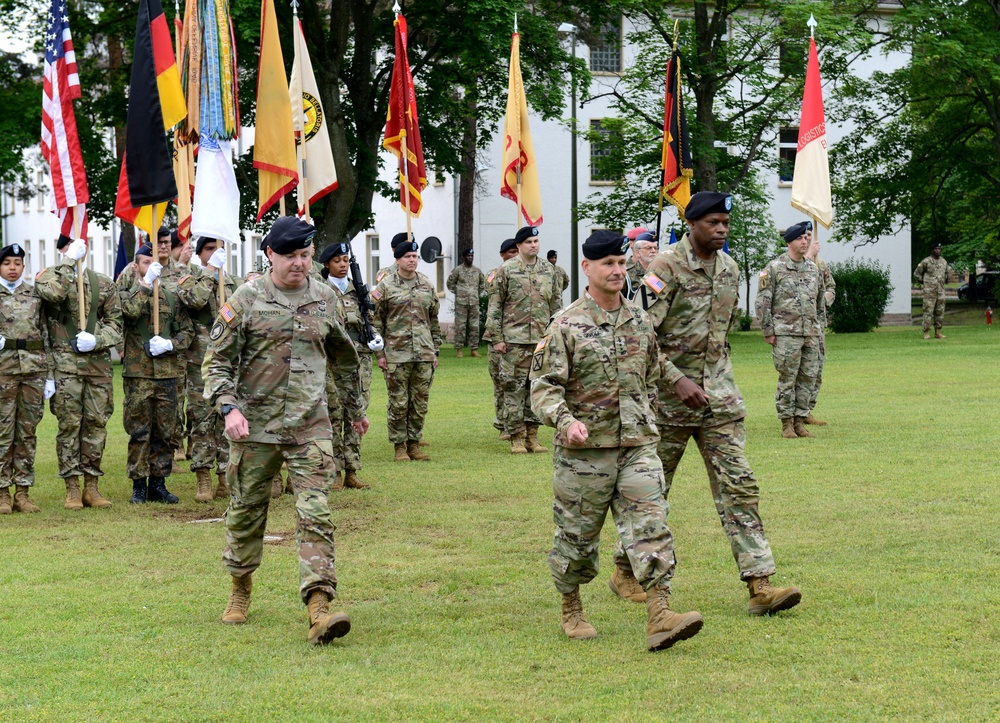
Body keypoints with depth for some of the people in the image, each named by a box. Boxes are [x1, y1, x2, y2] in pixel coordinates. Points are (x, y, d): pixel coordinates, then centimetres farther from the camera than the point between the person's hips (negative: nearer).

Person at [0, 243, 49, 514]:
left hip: (34, 369, 3)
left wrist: (48, 374, 9)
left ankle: (22, 491, 10)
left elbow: (45, 335, 13)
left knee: (28, 431, 5)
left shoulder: (35, 295, 12)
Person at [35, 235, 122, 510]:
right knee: (69, 424, -3)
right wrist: (69, 262, -15)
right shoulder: (49, 276, 5)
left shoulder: (103, 283, 13)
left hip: (99, 361, 3)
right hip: (65, 362, -3)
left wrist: (96, 340, -8)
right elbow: (54, 293, -20)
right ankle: (72, 489, 1)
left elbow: (115, 322, 10)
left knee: (96, 423, 4)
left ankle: (91, 486, 11)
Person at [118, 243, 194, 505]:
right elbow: (129, 309, -21)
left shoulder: (171, 296, 11)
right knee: (139, 431, -1)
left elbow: (187, 331, 12)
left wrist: (170, 344, -6)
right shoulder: (127, 291, 3)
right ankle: (139, 485, 6)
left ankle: (158, 483, 14)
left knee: (166, 431, 5)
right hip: (137, 373, -3)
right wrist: (146, 283, -18)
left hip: (168, 372, 3)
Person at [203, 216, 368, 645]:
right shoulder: (246, 300, -2)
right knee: (246, 512, 11)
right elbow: (217, 359, -1)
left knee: (315, 516, -11)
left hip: (310, 428, 1)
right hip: (255, 427, -1)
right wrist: (228, 407, -16)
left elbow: (343, 357, 23)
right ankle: (240, 592, 33)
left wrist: (356, 407, 30)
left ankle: (319, 610, -17)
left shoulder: (324, 299, 8)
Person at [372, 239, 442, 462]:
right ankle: (399, 446, 7)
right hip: (396, 355, -4)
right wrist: (379, 353, -5)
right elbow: (376, 321, 0)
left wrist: (435, 350, 13)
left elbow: (434, 320, 17)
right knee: (398, 404, -1)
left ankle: (414, 444, 15)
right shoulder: (385, 286, -1)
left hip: (424, 355, 4)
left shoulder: (427, 285, 11)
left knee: (420, 403, 6)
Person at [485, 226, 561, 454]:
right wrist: (496, 338, -6)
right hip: (514, 339, -4)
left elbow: (556, 304, 17)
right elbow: (495, 306, -1)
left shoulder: (548, 270, 10)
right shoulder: (507, 270, -1)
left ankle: (532, 435, 13)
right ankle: (516, 437, 2)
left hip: (542, 338, 4)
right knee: (514, 387, -3)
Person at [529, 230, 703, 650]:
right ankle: (571, 612, 26)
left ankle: (660, 616, -14)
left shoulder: (639, 321, 9)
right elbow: (544, 385, -12)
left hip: (638, 446, 4)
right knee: (577, 534, 8)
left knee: (650, 528, -9)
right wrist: (565, 420, -27)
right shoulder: (566, 325, -7)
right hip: (584, 450, -4)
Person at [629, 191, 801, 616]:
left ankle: (760, 585, -10)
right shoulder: (666, 267, -12)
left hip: (719, 397, 5)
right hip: (669, 396, -5)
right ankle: (627, 572, 24)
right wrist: (676, 379, -22)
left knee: (738, 486, -5)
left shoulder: (729, 269, 9)